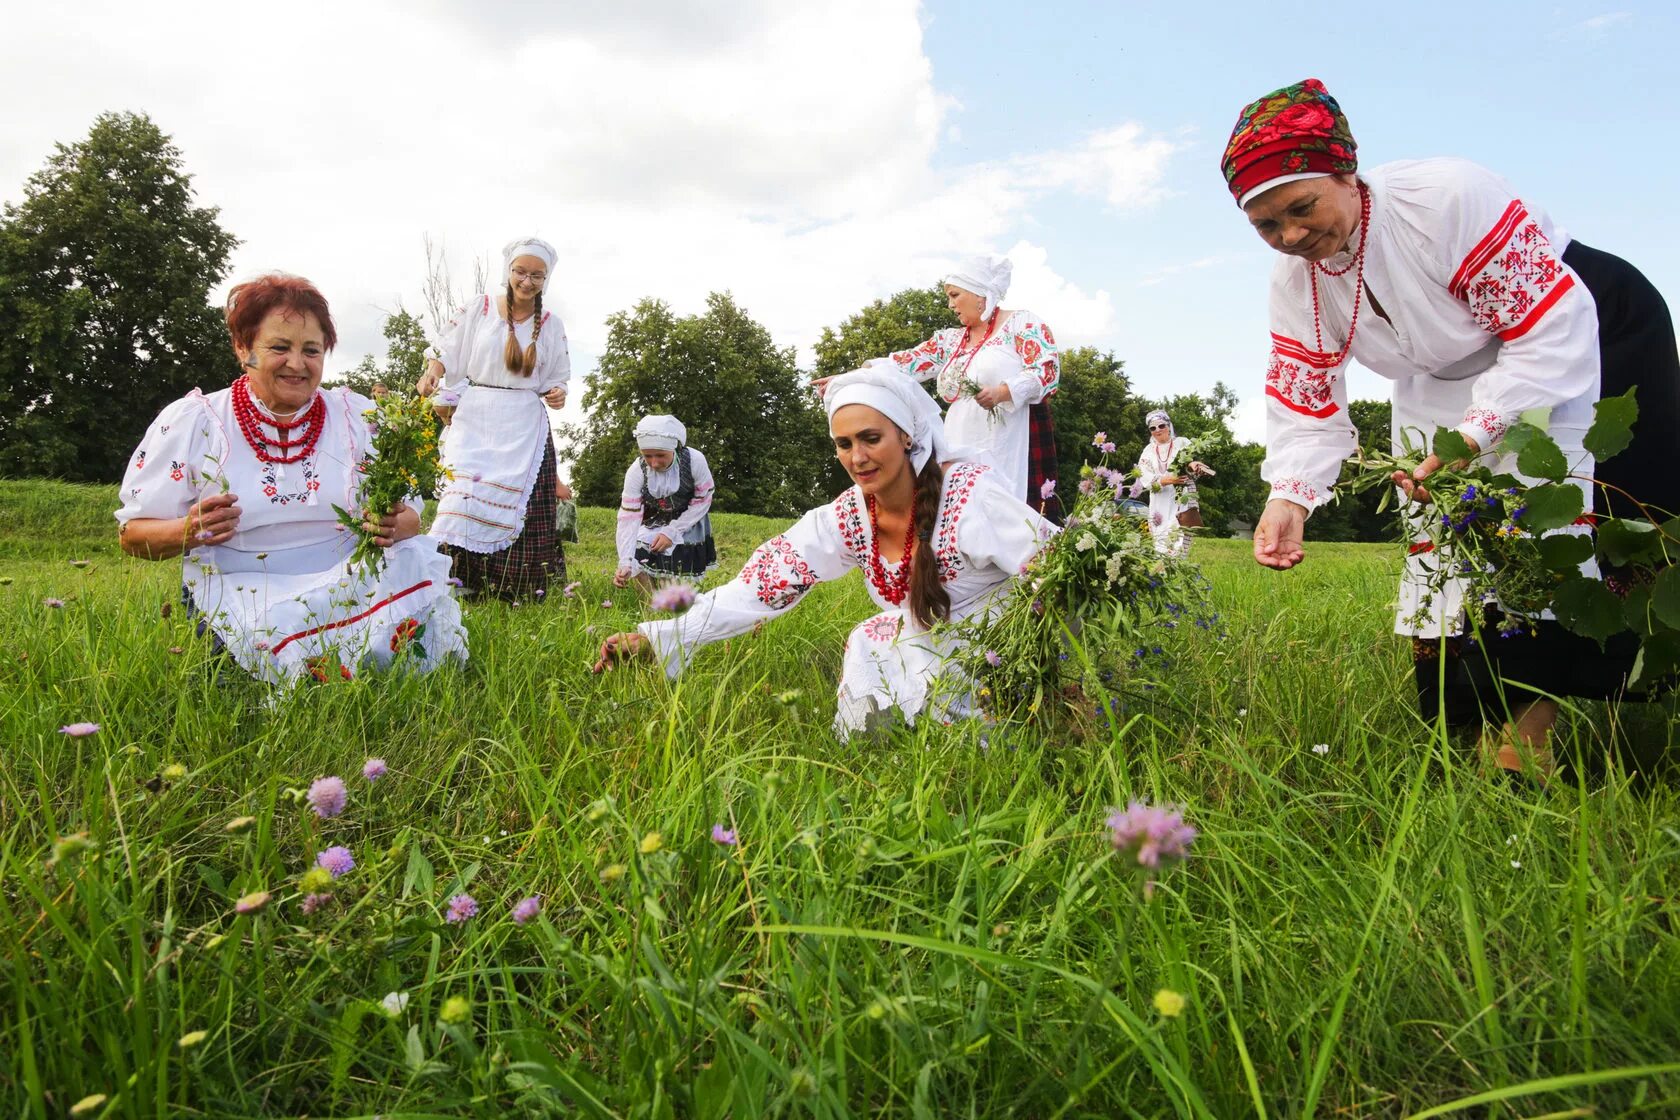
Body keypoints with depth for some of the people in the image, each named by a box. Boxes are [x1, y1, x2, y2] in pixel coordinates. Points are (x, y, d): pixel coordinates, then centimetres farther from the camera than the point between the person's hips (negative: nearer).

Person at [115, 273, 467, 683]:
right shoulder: (190, 421, 3)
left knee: (416, 558, -28)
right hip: (244, 598, -3)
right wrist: (190, 531, -18)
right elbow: (133, 535, 6)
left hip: (351, 582, 4)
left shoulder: (359, 415, 9)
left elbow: (410, 514, 9)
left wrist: (398, 524, -17)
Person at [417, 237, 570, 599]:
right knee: (465, 492, -11)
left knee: (521, 502, -2)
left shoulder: (551, 325, 9)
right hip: (475, 420, -1)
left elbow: (556, 377, 18)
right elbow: (447, 351, 4)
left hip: (525, 427, 1)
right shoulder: (479, 307, 4)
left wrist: (556, 392, -4)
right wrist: (432, 372, -15)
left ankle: (523, 590, 4)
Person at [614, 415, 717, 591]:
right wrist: (625, 563, -37)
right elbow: (629, 517, -27)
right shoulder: (636, 472, -26)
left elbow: (703, 500, -17)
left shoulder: (695, 460, -30)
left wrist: (672, 532, -23)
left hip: (688, 519, -1)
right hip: (652, 520, 1)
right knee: (638, 556, -15)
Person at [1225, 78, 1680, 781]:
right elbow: (1304, 399, -10)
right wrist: (1289, 495, -27)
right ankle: (1458, 706, 6)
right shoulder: (1293, 281, -12)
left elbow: (1553, 325, -30)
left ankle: (1535, 711, -10)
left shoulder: (1448, 196, -32)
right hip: (1444, 382, 6)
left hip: (1568, 339, -6)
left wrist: (1476, 432, -38)